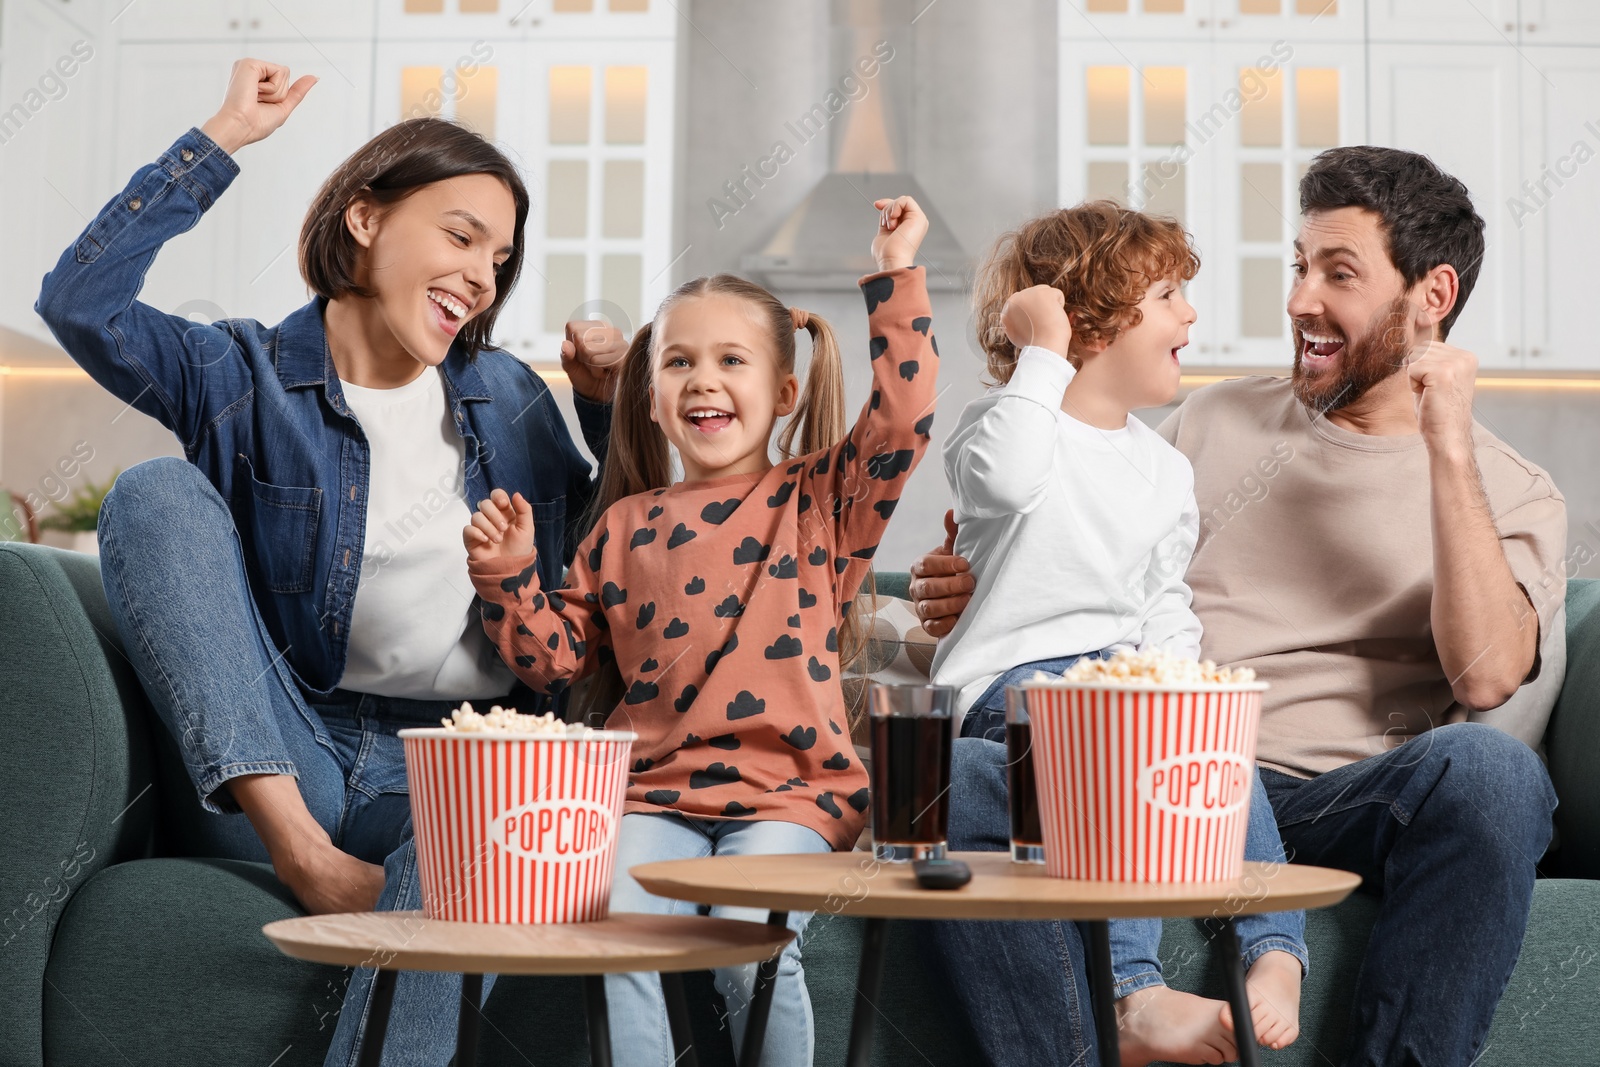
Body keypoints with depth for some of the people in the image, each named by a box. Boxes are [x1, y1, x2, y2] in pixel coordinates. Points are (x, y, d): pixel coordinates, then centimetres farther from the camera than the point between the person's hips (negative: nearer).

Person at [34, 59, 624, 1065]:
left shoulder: (508, 397, 14)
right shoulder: (245, 377, 5)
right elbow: (82, 301, -13)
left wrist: (612, 414, 7)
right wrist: (221, 140, -8)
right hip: (267, 759, 0)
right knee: (157, 490, -19)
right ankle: (298, 845, -31)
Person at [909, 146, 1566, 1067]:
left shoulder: (1512, 493, 12)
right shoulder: (1219, 421, 23)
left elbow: (1485, 675, -8)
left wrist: (1448, 448, -9)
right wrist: (989, 593, 3)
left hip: (1341, 803, -2)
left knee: (1489, 769, -36)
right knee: (960, 775, -28)